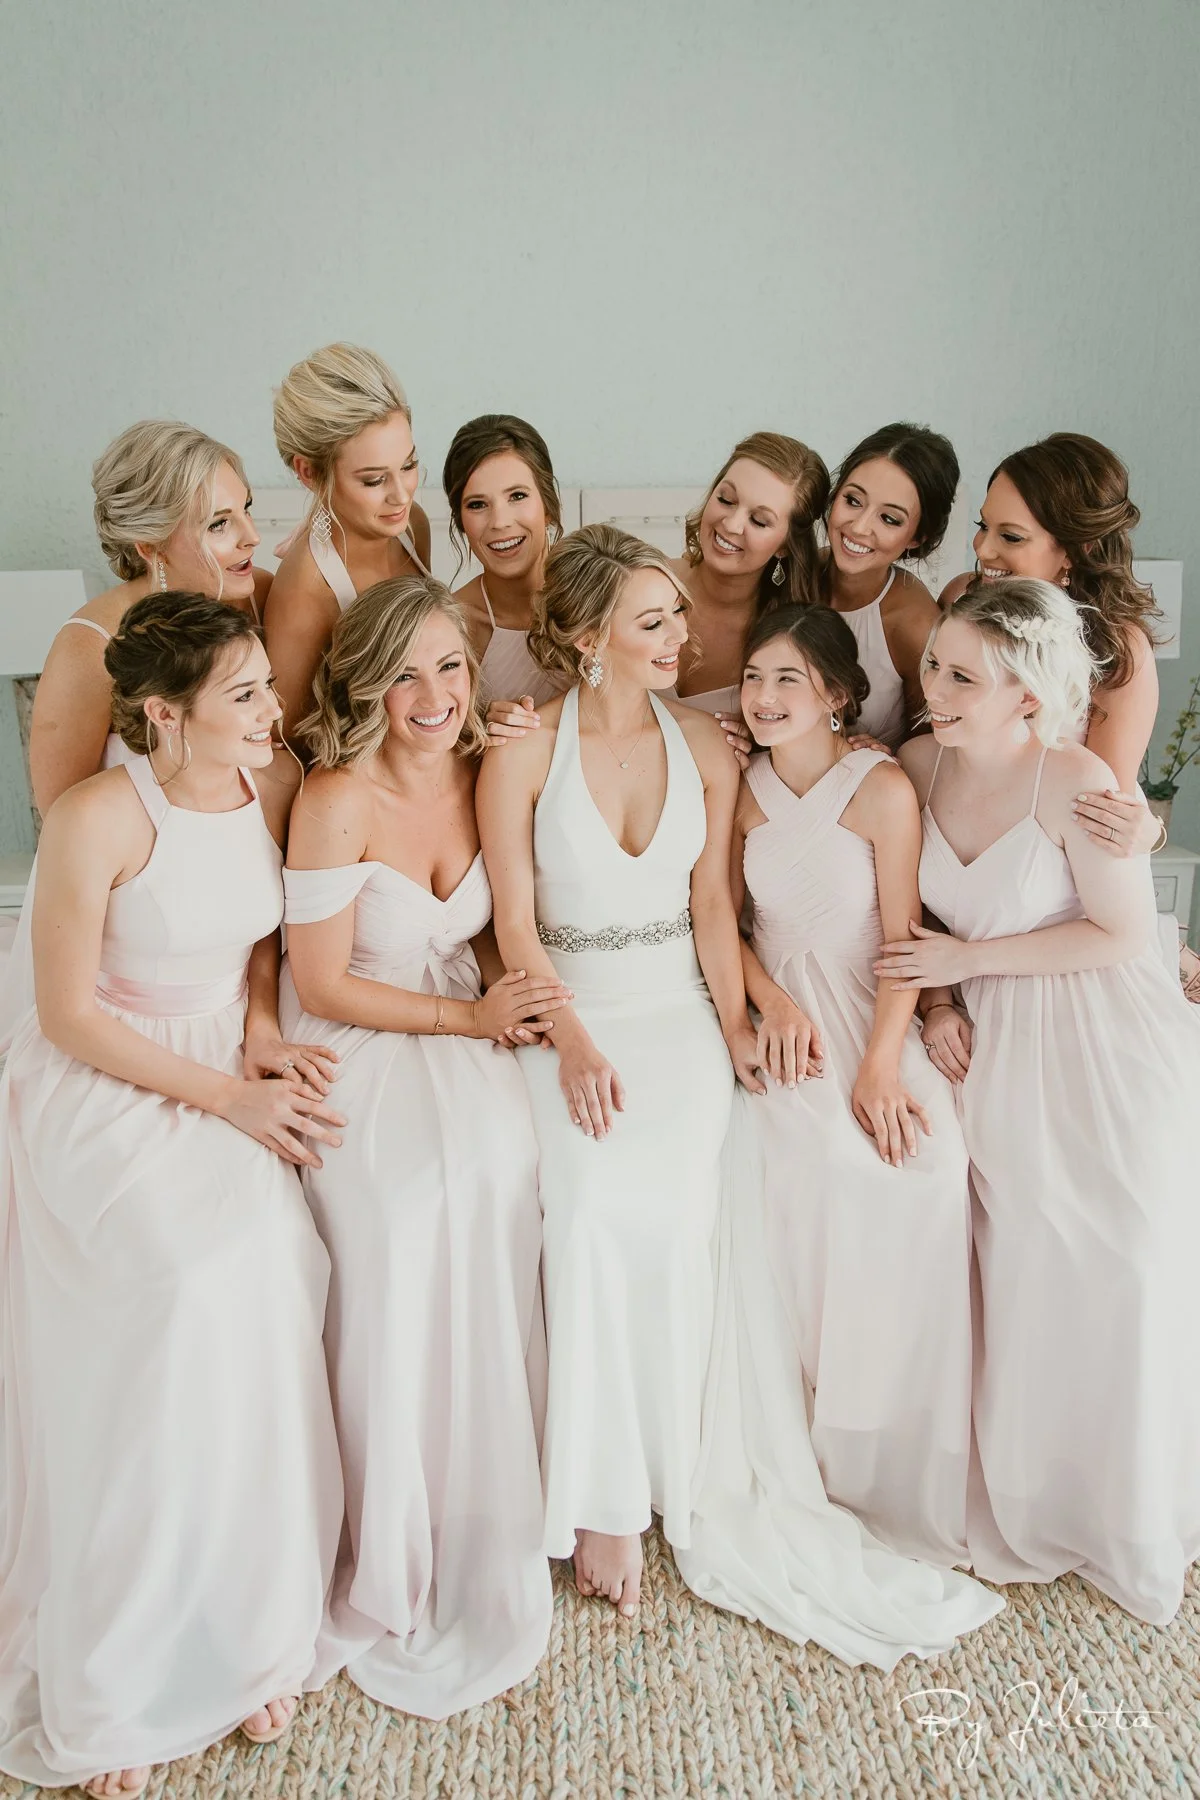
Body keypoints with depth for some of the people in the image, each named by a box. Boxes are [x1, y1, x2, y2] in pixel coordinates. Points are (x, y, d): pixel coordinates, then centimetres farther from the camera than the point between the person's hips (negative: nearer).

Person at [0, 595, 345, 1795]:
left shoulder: (263, 797, 1)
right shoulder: (98, 817, -17)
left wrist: (280, 1057, -5)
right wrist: (228, 1097, -15)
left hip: (228, 1091, 5)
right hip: (99, 1100, -5)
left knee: (270, 1267, -18)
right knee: (197, 1282, -24)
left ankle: (248, 1636, 3)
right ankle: (112, 1688, -2)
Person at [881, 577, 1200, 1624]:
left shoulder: (1075, 781, -19)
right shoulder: (918, 766, -3)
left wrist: (970, 959, -14)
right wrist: (937, 1001, -3)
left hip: (1107, 1046, -4)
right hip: (995, 1047, 5)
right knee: (1024, 1278, 8)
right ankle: (1031, 1510, 28)